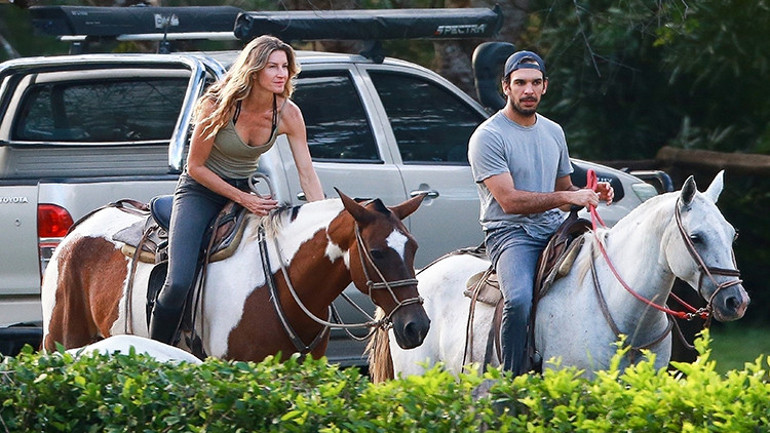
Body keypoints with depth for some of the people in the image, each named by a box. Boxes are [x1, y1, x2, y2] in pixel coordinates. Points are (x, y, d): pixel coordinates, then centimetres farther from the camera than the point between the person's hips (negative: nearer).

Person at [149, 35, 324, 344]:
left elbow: (307, 175, -11)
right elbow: (195, 167, -15)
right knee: (179, 283, -22)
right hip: (200, 190, -5)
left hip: (246, 191, 5)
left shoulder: (288, 113, -12)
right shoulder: (219, 106, -23)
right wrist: (242, 200, -20)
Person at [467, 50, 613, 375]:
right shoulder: (488, 137, -6)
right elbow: (509, 201, -15)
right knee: (520, 299, -34)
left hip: (555, 230, 7)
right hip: (511, 234, -7)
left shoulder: (554, 132, 17)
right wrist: (566, 197, -21)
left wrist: (592, 194, 4)